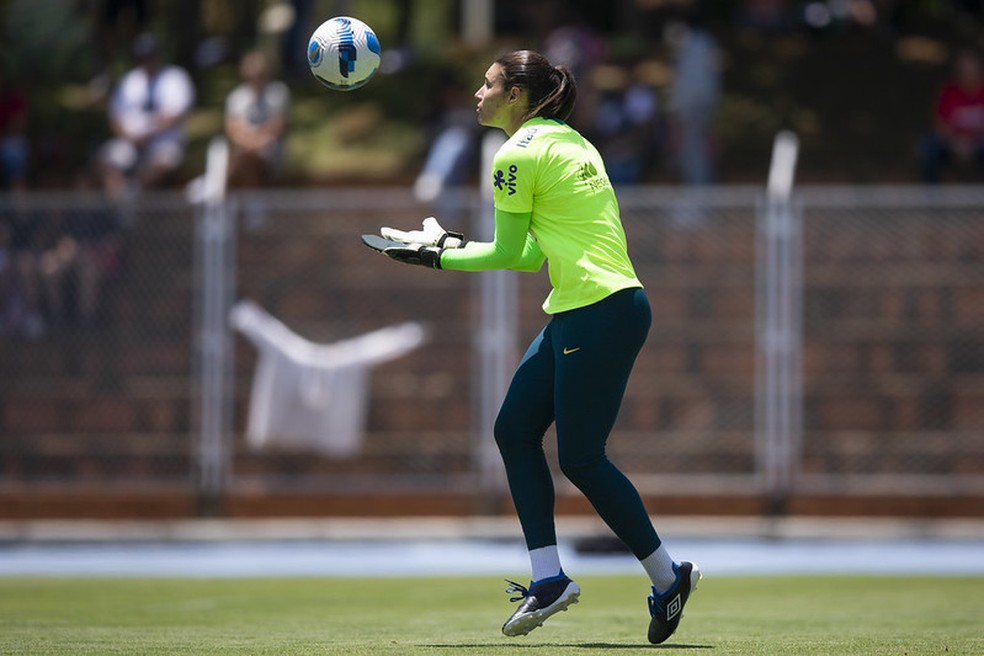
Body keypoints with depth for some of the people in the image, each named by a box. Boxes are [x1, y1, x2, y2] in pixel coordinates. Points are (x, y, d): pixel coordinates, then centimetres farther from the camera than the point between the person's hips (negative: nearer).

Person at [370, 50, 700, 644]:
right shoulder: (572, 142, 18)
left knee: (579, 458, -4)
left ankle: (669, 577, 7)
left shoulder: (518, 155, -10)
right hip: (575, 312, 10)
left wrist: (435, 256, 7)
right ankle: (549, 579, 7)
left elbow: (510, 254, -5)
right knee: (514, 429, 8)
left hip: (601, 314, -10)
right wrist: (447, 244, 20)